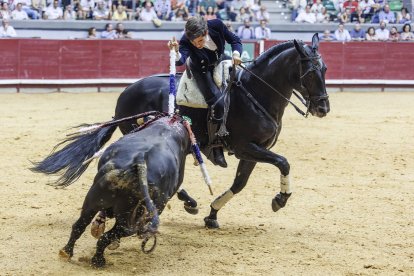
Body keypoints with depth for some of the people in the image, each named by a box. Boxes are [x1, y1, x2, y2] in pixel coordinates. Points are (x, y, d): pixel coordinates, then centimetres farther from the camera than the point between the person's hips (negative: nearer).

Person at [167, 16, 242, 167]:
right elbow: (180, 60, -48)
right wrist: (175, 52, -68)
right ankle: (216, 149, -9)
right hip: (201, 69, -5)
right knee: (218, 104, -21)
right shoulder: (186, 41, -32)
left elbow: (235, 40, -11)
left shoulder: (217, 25, -26)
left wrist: (236, 53, -30)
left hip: (220, 61, 5)